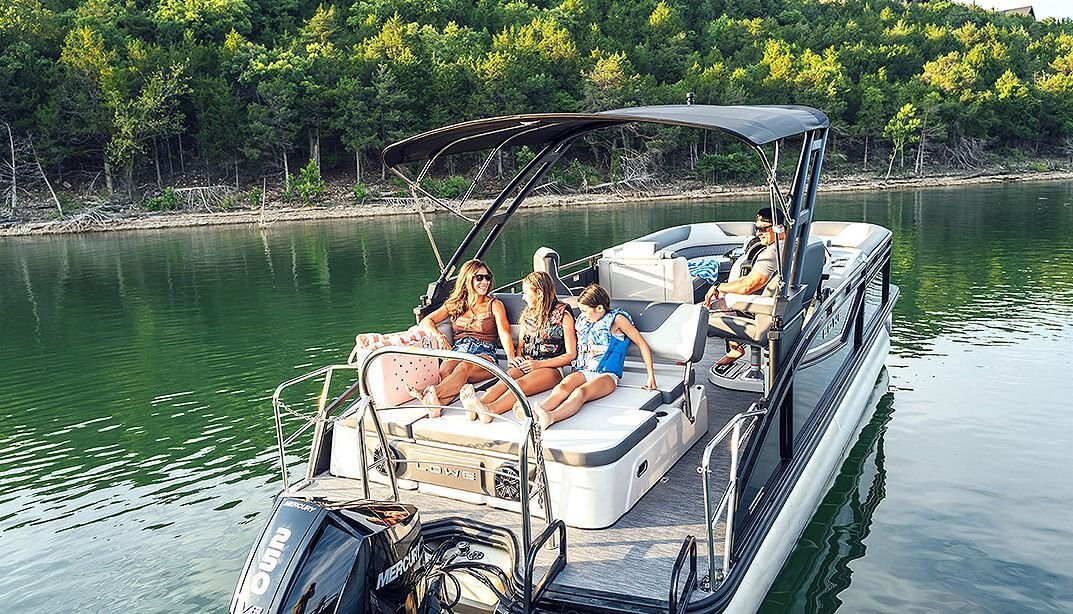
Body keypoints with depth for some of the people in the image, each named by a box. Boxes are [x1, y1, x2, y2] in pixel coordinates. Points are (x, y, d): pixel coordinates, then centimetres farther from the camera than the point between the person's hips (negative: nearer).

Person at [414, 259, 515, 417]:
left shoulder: (494, 305, 14)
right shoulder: (454, 304, 22)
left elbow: (504, 333, -1)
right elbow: (426, 321, 14)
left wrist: (511, 358, -22)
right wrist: (440, 336, -10)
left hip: (484, 354, -3)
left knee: (464, 367, -39)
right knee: (445, 370, -35)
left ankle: (432, 393, -67)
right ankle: (437, 404, -65)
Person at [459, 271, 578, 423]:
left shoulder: (563, 315, 1)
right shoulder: (527, 314, 21)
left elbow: (571, 355, -3)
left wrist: (539, 364, -13)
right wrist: (517, 358, 2)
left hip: (551, 368, -5)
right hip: (525, 365, 5)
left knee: (520, 384, -37)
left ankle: (489, 409, -65)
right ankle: (477, 406, -60)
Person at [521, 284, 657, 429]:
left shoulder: (616, 319, 4)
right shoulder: (583, 321, 20)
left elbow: (642, 344, 4)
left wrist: (651, 377, -1)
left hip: (606, 375, -5)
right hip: (583, 372, 5)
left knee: (580, 392, -37)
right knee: (562, 387, -31)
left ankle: (550, 417, -66)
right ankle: (533, 414, -59)